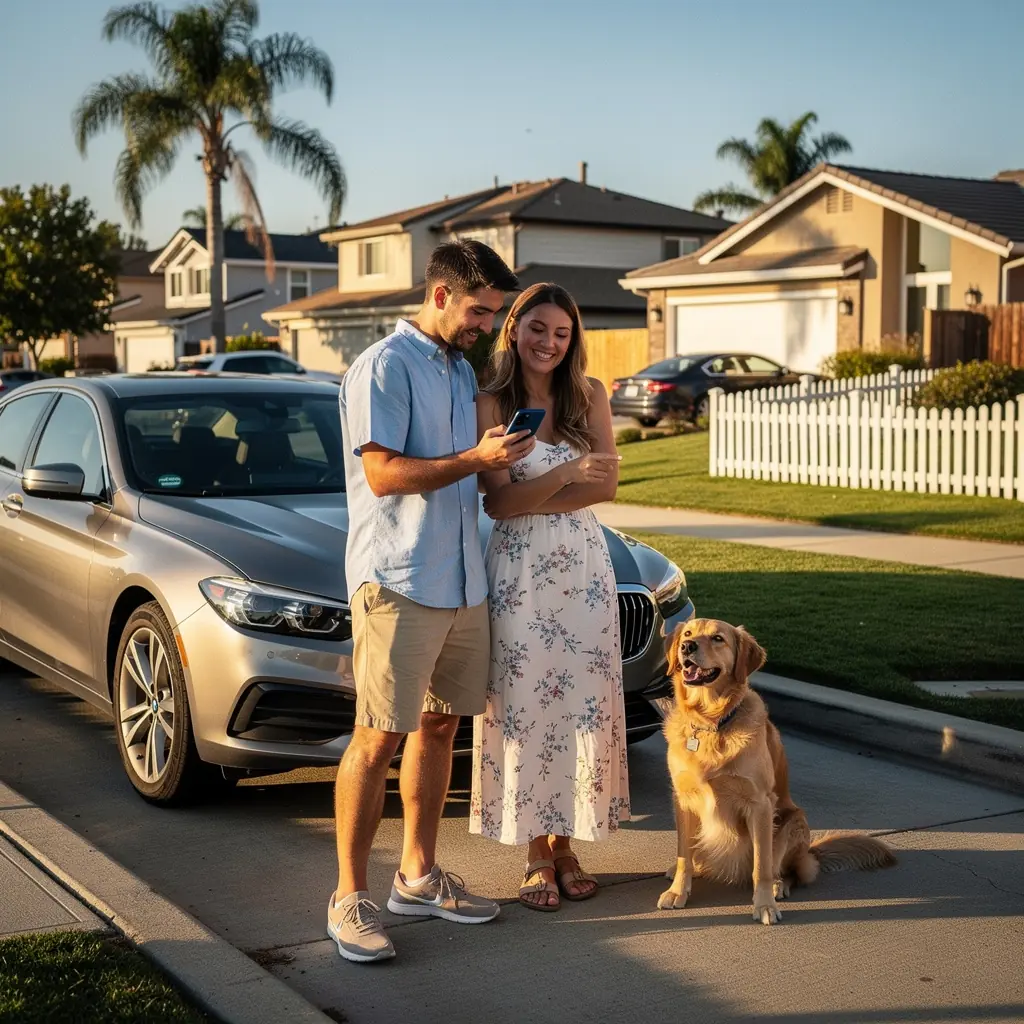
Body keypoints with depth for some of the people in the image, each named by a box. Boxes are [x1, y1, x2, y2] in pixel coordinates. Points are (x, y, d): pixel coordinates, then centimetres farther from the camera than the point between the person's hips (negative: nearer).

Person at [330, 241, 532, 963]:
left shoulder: (462, 371, 18)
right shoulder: (384, 368, -8)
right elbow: (385, 473, -17)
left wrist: (503, 453, 9)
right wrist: (476, 459, -19)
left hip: (462, 579, 9)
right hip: (398, 581, -8)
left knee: (440, 725, 12)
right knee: (379, 738, -6)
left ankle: (418, 875, 24)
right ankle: (351, 898, 2)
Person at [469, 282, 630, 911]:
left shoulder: (589, 395, 5)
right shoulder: (492, 404, -3)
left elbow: (607, 486, -3)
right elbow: (497, 502, -10)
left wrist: (528, 500, -13)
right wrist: (570, 472, -24)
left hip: (584, 563, 3)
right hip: (520, 568, -3)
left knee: (584, 703, 4)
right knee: (525, 704, 1)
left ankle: (567, 844, 17)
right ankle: (537, 854, 12)